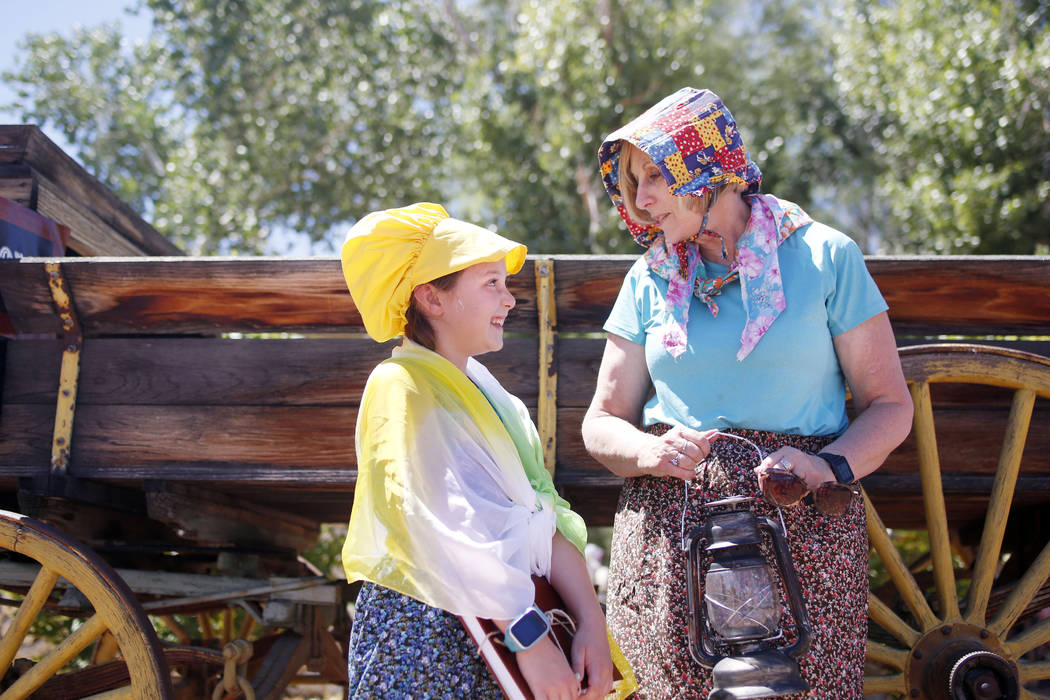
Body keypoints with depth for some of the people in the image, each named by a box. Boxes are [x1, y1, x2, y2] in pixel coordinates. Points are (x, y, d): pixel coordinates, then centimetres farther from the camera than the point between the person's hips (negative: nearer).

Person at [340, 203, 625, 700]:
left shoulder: (482, 388, 12)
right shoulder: (401, 386, -12)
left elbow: (543, 516, 5)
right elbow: (440, 529, -23)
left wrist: (590, 621, -5)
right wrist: (529, 638, -26)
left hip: (496, 627, 7)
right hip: (421, 634, -7)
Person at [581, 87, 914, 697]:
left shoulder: (825, 258, 2)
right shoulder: (650, 280, 11)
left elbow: (891, 405, 3)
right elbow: (602, 423, 12)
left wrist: (828, 466, -15)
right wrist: (653, 452, -10)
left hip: (803, 532, -2)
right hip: (666, 532, 2)